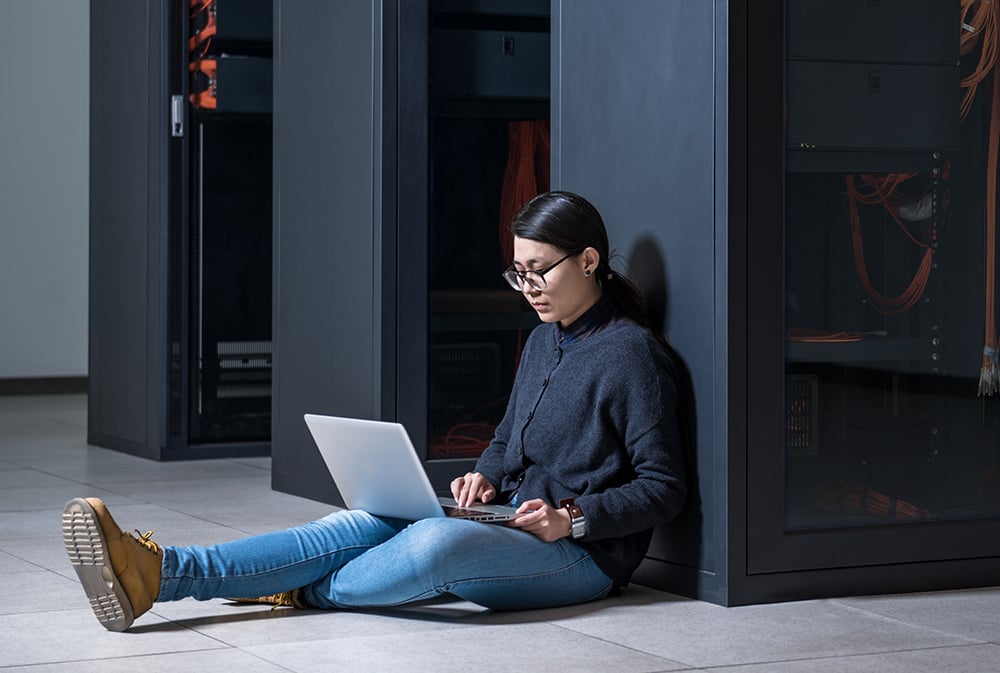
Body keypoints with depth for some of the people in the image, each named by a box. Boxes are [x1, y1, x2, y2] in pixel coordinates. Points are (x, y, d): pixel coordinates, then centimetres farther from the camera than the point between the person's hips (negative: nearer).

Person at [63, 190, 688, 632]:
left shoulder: (633, 353, -9)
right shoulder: (542, 341, 17)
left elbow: (663, 487, -10)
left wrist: (574, 518, -21)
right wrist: (486, 474, 5)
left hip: (582, 554, -7)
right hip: (508, 526, 8)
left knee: (436, 543, -39)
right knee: (356, 526, -17)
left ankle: (301, 592, -17)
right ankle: (158, 573, -33)